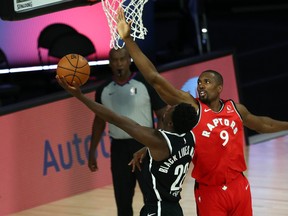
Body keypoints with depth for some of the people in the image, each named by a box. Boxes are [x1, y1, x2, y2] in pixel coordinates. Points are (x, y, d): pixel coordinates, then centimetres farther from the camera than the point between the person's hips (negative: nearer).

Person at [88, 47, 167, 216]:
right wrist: (92, 151, 16)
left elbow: (163, 116, -4)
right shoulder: (104, 90, 6)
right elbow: (99, 121, 18)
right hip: (119, 148, 4)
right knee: (122, 200, 9)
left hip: (144, 146, -4)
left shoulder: (145, 84, -6)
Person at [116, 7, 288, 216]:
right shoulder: (191, 106, -8)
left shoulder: (236, 109, 5)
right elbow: (154, 78, -15)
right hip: (210, 191, -4)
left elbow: (260, 123, 27)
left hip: (239, 186, 4)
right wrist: (128, 39, -21)